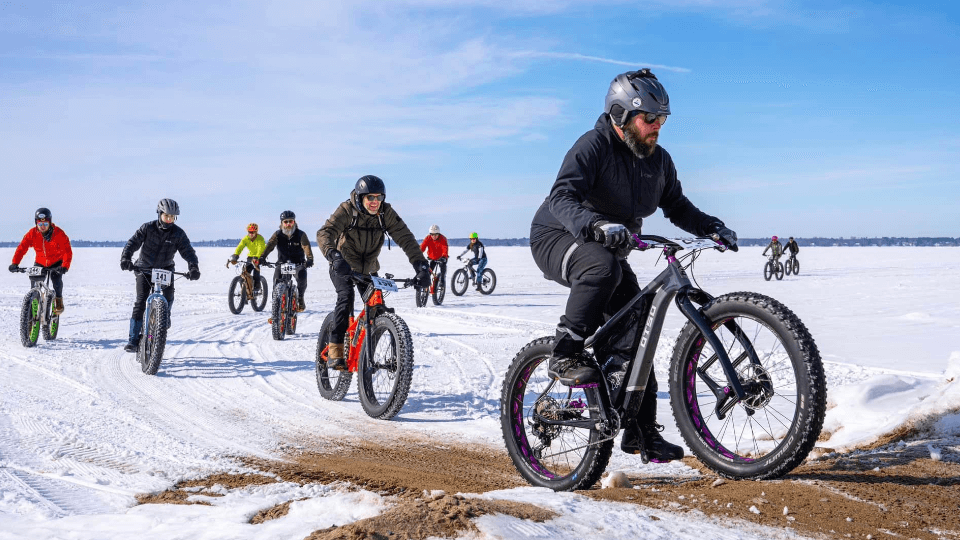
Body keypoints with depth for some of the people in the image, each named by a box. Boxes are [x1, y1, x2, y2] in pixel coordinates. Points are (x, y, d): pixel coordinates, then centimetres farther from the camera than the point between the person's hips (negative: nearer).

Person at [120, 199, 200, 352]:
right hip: (144, 269, -1)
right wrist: (125, 259, -36)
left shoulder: (178, 233, -7)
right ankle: (134, 339, -8)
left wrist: (194, 268, -31)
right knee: (140, 301, -11)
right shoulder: (147, 228, -10)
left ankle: (165, 316, 10)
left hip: (165, 270, 1)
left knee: (168, 296, -24)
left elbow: (188, 252, -13)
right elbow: (132, 243, -18)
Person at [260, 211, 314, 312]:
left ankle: (300, 298, 1)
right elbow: (269, 245, -20)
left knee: (302, 278, -27)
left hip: (298, 263, -1)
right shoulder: (278, 234, -5)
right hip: (282, 263, 1)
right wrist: (262, 258, -38)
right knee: (277, 280, -24)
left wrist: (309, 259, -45)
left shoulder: (301, 234, -10)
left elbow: (306, 247, -25)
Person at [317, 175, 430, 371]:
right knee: (346, 296, -28)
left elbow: (405, 238, -19)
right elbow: (325, 233, -34)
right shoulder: (347, 210, -21)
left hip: (368, 269, 4)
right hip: (343, 267, -4)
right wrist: (334, 255, -55)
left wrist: (420, 265, -33)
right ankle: (335, 351, -24)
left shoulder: (386, 213, -13)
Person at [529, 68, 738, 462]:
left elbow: (676, 206, 10)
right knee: (603, 265, -40)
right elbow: (563, 198, -36)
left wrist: (711, 227, -8)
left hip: (609, 251, 7)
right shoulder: (593, 147, -22)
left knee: (635, 333, -1)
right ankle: (565, 355, -28)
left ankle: (642, 432, 8)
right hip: (557, 239, -7)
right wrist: (597, 226, -55)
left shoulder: (658, 159, 1)